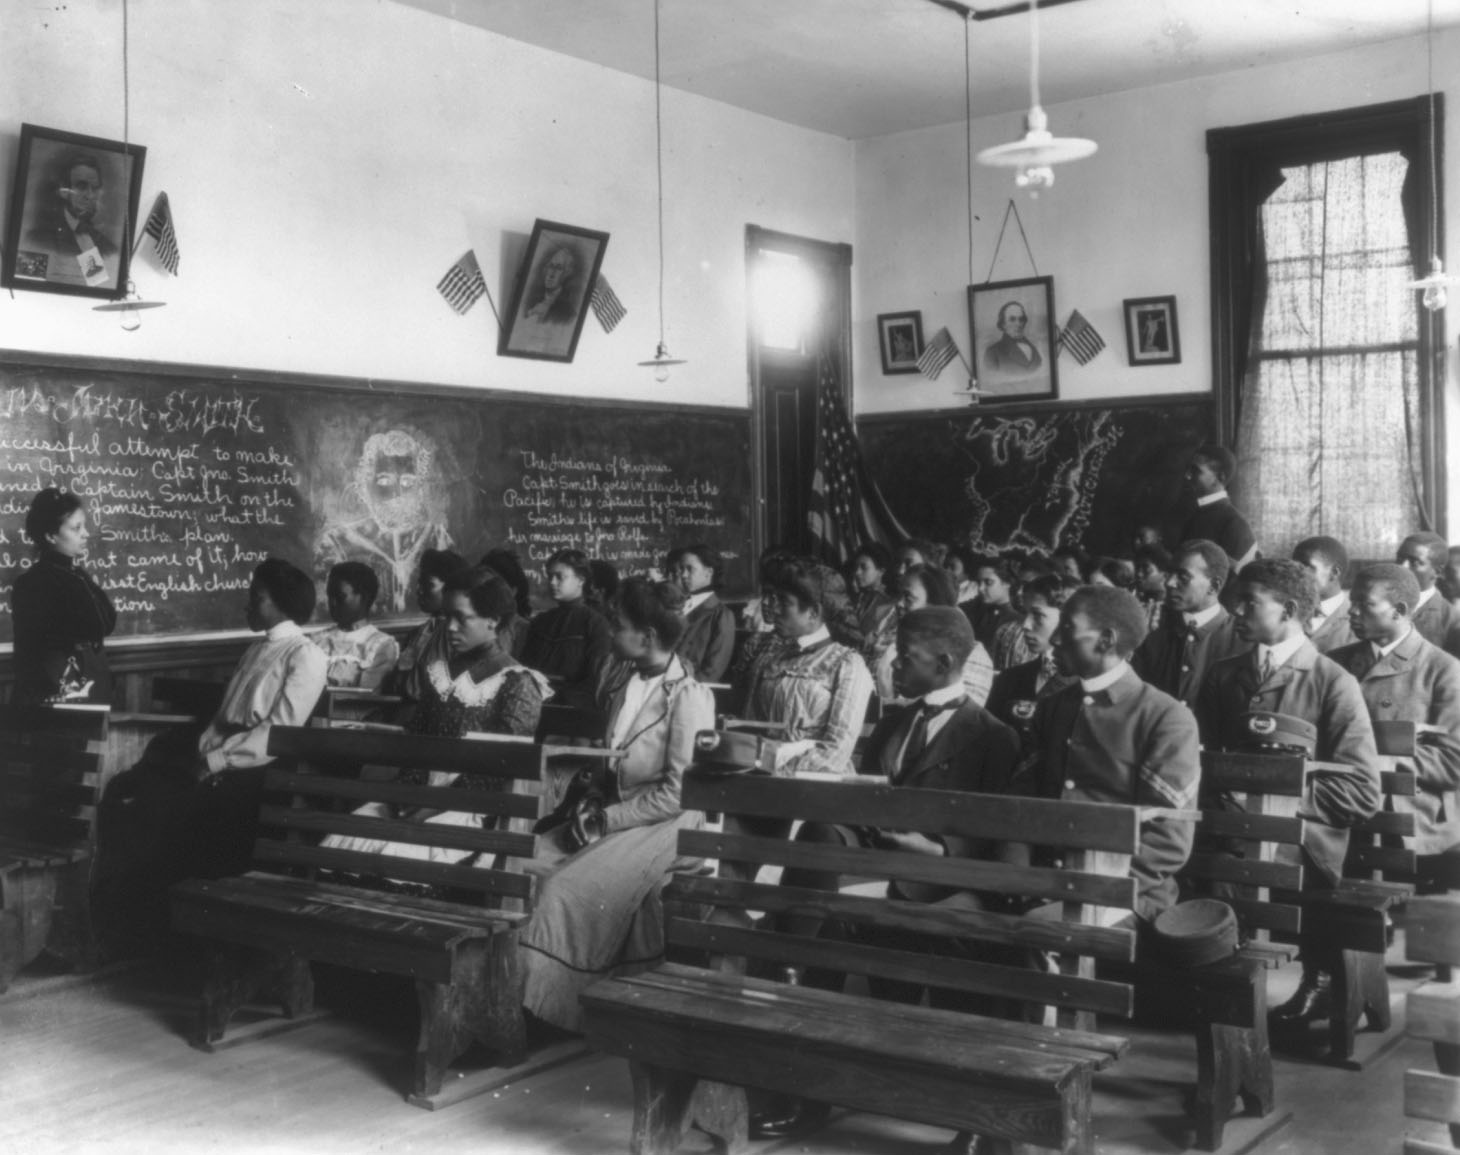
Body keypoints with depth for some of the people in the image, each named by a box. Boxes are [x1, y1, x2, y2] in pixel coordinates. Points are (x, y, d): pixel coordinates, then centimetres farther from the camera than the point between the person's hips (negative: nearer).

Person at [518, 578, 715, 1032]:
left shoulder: (688, 697, -16)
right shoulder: (624, 679, 8)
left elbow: (678, 794, -18)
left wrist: (609, 819, -16)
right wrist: (594, 798, 0)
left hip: (666, 825, -8)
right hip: (615, 811, 8)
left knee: (568, 889, -24)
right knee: (530, 863, -12)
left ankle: (548, 1005, -11)